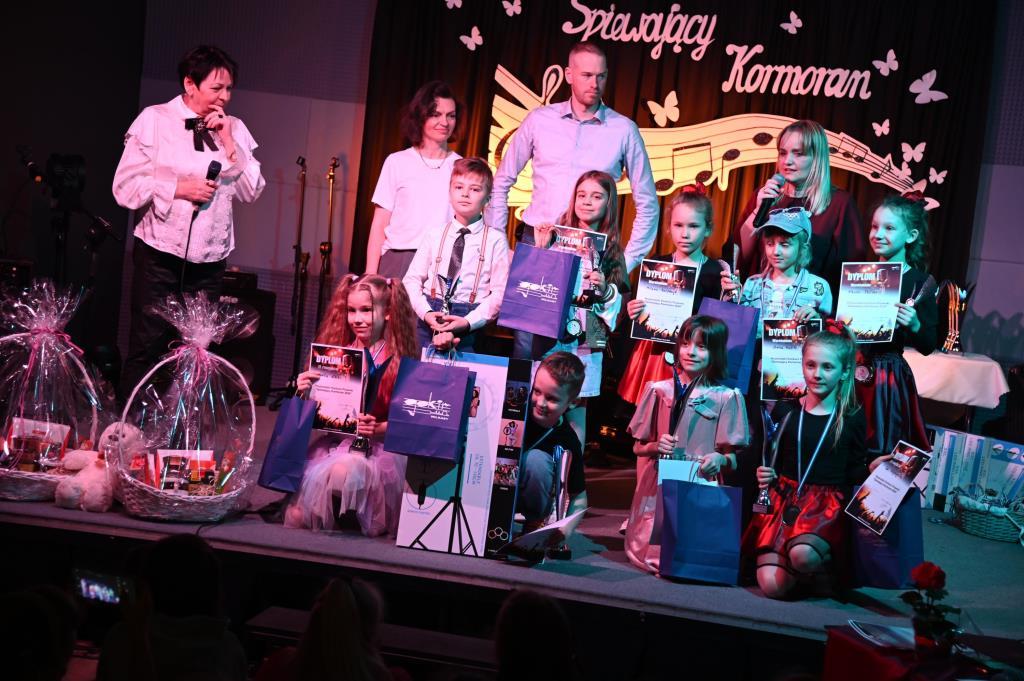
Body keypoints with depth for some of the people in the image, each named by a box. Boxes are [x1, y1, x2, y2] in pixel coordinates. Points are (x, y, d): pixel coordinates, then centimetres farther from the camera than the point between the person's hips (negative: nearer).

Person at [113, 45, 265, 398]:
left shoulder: (234, 129, 8)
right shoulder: (154, 120, -1)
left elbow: (251, 192, 1)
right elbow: (125, 187, -5)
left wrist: (227, 142, -6)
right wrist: (179, 188, -14)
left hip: (210, 260, 3)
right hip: (160, 254, -3)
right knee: (146, 349, -1)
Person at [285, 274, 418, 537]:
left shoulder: (401, 361, -5)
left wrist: (378, 428, -23)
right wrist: (305, 391, -7)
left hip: (379, 445, -3)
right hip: (334, 440, 3)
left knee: (344, 470, -35)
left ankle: (350, 516, -5)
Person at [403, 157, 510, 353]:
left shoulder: (495, 241, 2)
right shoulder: (435, 234, 11)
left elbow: (500, 293, -3)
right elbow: (412, 279, 9)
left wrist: (468, 321, -15)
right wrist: (426, 313, -9)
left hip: (469, 325, -2)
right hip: (429, 317, 2)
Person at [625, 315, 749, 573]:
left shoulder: (726, 398, -1)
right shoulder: (659, 390, 5)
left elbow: (733, 459, 1)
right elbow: (638, 447, 13)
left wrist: (721, 460, -21)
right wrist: (656, 447, -9)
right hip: (657, 485, 1)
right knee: (651, 552, -11)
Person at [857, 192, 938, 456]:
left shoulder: (920, 283, -7)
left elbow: (929, 346, -6)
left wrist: (914, 325, -25)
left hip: (889, 377, -4)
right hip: (854, 372, 4)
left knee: (881, 451, 3)